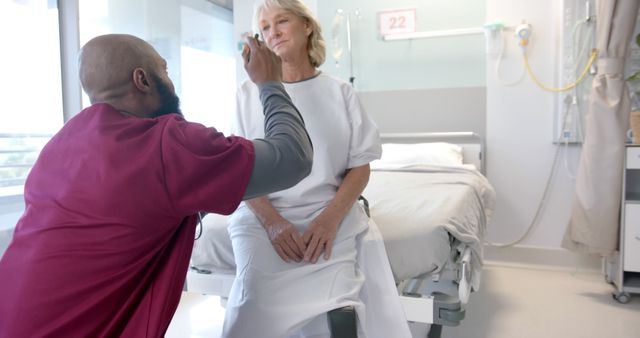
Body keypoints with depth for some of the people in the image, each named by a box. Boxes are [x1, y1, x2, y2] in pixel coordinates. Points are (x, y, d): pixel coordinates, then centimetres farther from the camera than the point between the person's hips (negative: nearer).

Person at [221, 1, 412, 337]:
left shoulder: (340, 92, 6)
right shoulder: (249, 93, 7)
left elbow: (360, 165, 3)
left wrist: (331, 218, -13)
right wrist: (272, 221, -14)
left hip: (330, 214, 0)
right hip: (262, 215, 1)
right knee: (259, 306, -21)